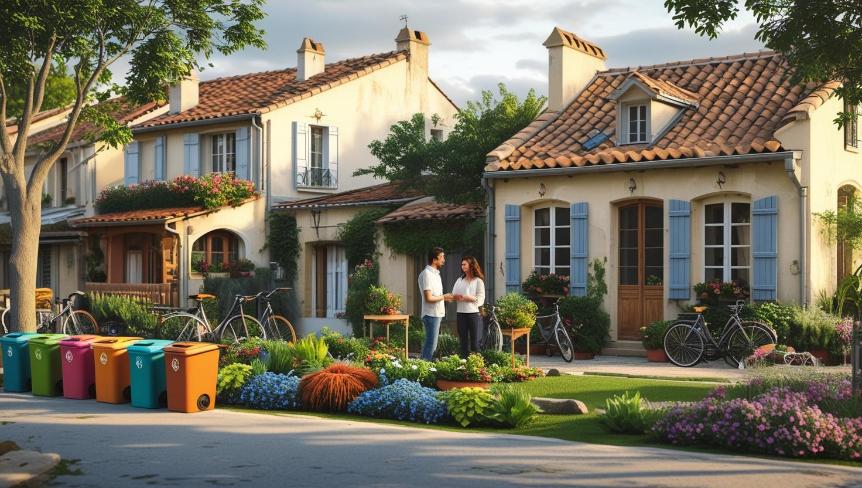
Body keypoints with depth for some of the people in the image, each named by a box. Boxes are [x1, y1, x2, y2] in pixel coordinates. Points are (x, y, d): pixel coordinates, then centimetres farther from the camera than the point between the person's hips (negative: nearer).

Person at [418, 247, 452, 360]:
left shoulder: (435, 273, 17)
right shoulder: (427, 274, -15)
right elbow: (428, 298, -21)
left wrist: (445, 298, 9)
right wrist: (443, 297, -10)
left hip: (437, 313, 10)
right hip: (431, 314, -10)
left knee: (430, 344, 14)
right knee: (431, 345, -8)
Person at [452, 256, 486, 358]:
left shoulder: (478, 281, 0)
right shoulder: (460, 280, 14)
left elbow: (480, 300, -8)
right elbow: (454, 295, 9)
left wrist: (466, 297, -18)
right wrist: (456, 297, -14)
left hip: (474, 313, -4)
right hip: (461, 313, 4)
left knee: (474, 341, -2)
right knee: (463, 341, 6)